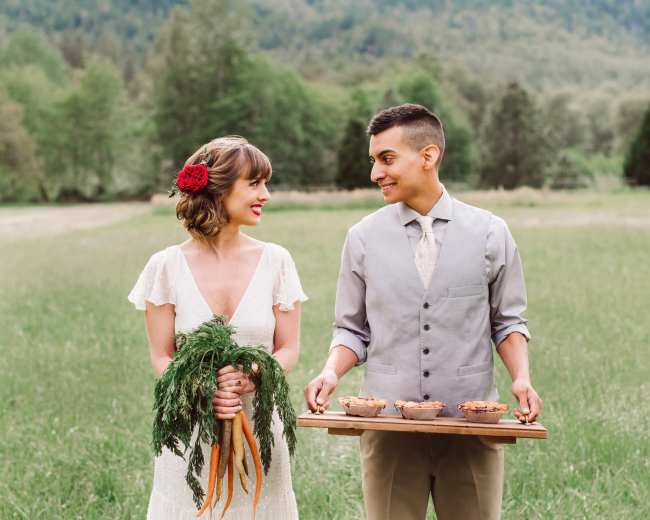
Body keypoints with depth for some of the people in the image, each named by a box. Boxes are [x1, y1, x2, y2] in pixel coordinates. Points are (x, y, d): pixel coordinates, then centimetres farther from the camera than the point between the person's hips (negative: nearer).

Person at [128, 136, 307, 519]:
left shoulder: (275, 261, 1)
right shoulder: (167, 266, -2)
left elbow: (288, 350, 2)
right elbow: (162, 358, 0)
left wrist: (250, 379, -19)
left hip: (260, 426, 1)